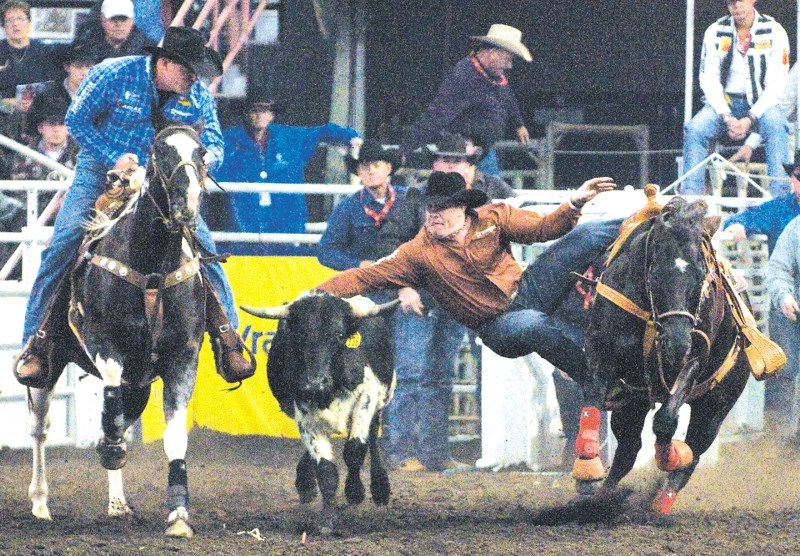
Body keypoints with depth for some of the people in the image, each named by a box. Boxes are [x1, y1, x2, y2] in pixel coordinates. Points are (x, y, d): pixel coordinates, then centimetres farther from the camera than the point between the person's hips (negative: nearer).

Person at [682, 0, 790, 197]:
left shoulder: (774, 32, -5)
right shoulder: (715, 32, 1)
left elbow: (775, 84, -8)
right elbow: (709, 80, -1)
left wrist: (750, 119, -21)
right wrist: (727, 117, -17)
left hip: (761, 103, -2)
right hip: (724, 101, 2)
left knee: (776, 127, -35)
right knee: (694, 129, -26)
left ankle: (780, 195, -40)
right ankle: (690, 195, -26)